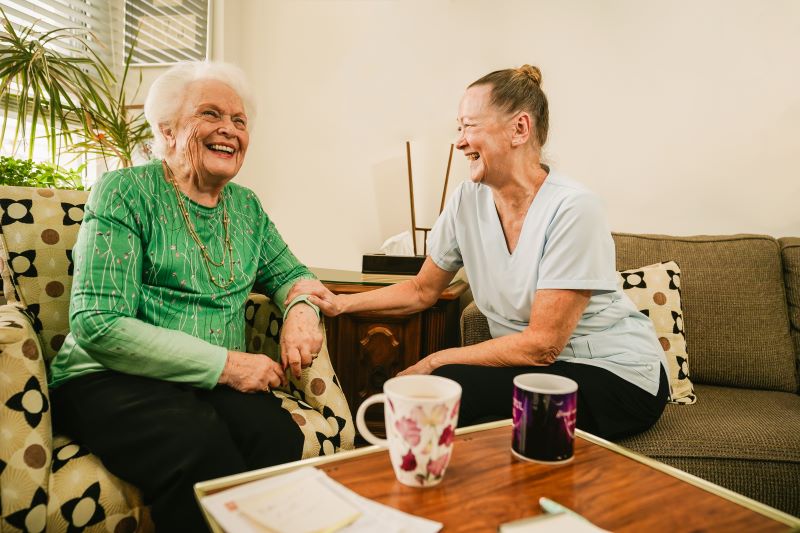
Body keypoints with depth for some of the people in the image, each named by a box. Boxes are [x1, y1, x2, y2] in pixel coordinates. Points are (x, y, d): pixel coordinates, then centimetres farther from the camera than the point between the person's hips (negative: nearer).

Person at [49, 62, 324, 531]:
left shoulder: (246, 206, 11)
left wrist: (301, 309, -6)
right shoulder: (125, 193, -6)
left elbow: (290, 274, 20)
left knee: (277, 435, -27)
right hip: (110, 380, -4)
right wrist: (223, 363, -19)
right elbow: (98, 325, -13)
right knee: (202, 447, -34)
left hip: (216, 382, 4)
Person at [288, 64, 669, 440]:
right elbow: (423, 291, 9)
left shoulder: (571, 209, -21)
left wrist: (437, 361, -15)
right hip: (541, 366, 5)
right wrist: (341, 303, -3)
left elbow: (543, 344, -20)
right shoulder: (468, 200, -3)